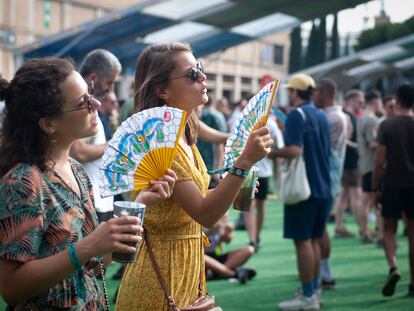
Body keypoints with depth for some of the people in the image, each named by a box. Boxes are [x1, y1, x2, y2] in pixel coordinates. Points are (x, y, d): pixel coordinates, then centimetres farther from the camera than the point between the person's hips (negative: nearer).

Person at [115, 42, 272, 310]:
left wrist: (234, 194, 5)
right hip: (162, 269, -9)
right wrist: (245, 161, -33)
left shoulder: (183, 135, 7)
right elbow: (205, 215, -27)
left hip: (187, 265, 9)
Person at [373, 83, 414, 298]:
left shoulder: (387, 125, -7)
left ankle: (393, 268, -13)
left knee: (389, 229, 11)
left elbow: (380, 161, -9)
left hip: (393, 184, -2)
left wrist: (376, 187, 0)